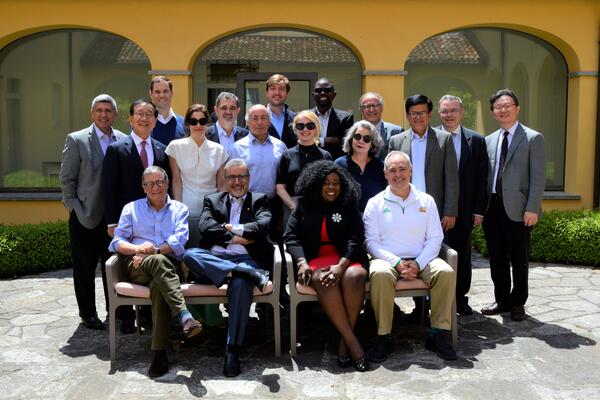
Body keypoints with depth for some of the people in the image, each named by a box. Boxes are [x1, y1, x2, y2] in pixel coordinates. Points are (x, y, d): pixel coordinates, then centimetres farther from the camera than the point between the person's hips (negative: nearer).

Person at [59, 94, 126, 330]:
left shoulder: (124, 140, 4)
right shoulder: (76, 140, -4)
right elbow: (66, 179, -3)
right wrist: (76, 209, -7)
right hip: (86, 217, -2)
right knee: (85, 268, 9)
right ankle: (88, 314, 23)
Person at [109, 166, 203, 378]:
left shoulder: (179, 209, 19)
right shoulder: (131, 208, 22)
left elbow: (179, 241, 3)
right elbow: (117, 242, 10)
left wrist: (152, 251, -11)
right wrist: (137, 249, -11)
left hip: (170, 265, 0)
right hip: (138, 267, 0)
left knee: (158, 286, -36)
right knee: (159, 261, -37)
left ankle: (159, 354, -40)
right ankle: (184, 315, -52)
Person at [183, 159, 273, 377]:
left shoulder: (260, 200, 19)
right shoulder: (212, 200, 23)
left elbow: (263, 225, -2)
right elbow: (205, 227, 3)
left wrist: (230, 227, -1)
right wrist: (235, 237, -6)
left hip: (245, 258, -2)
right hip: (213, 259, 2)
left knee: (241, 284, -36)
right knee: (189, 254, -30)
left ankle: (233, 350, -30)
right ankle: (248, 273, -36)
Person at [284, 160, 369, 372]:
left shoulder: (349, 206, 14)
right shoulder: (304, 206, 16)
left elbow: (355, 238, 1)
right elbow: (291, 236, 5)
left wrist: (341, 265, -17)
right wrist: (301, 262, -14)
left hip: (345, 258, 1)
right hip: (313, 259, 0)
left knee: (354, 276, -34)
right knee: (323, 281, -34)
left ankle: (344, 340, -25)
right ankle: (353, 343, -33)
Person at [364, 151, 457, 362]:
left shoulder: (426, 201, 13)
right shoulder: (375, 203, 7)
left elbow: (435, 238, 6)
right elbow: (371, 241, -1)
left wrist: (418, 264, -11)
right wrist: (398, 263, -14)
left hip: (421, 260, 2)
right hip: (387, 259, -2)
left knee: (446, 272, -27)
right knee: (380, 274, -36)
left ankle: (439, 334, -16)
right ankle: (384, 337, -24)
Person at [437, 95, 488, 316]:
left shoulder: (476, 140, 5)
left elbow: (481, 177, 4)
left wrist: (478, 210, -1)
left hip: (464, 210, 2)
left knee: (462, 255, 11)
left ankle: (460, 298, 24)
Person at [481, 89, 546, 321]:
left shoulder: (533, 138, -1)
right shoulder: (489, 140, 13)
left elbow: (538, 177, -7)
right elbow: (484, 175, 12)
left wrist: (532, 208, -14)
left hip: (517, 209, -4)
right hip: (492, 207, 5)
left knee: (519, 259, 5)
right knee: (497, 258, 12)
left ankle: (518, 303, 21)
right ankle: (502, 300, 26)